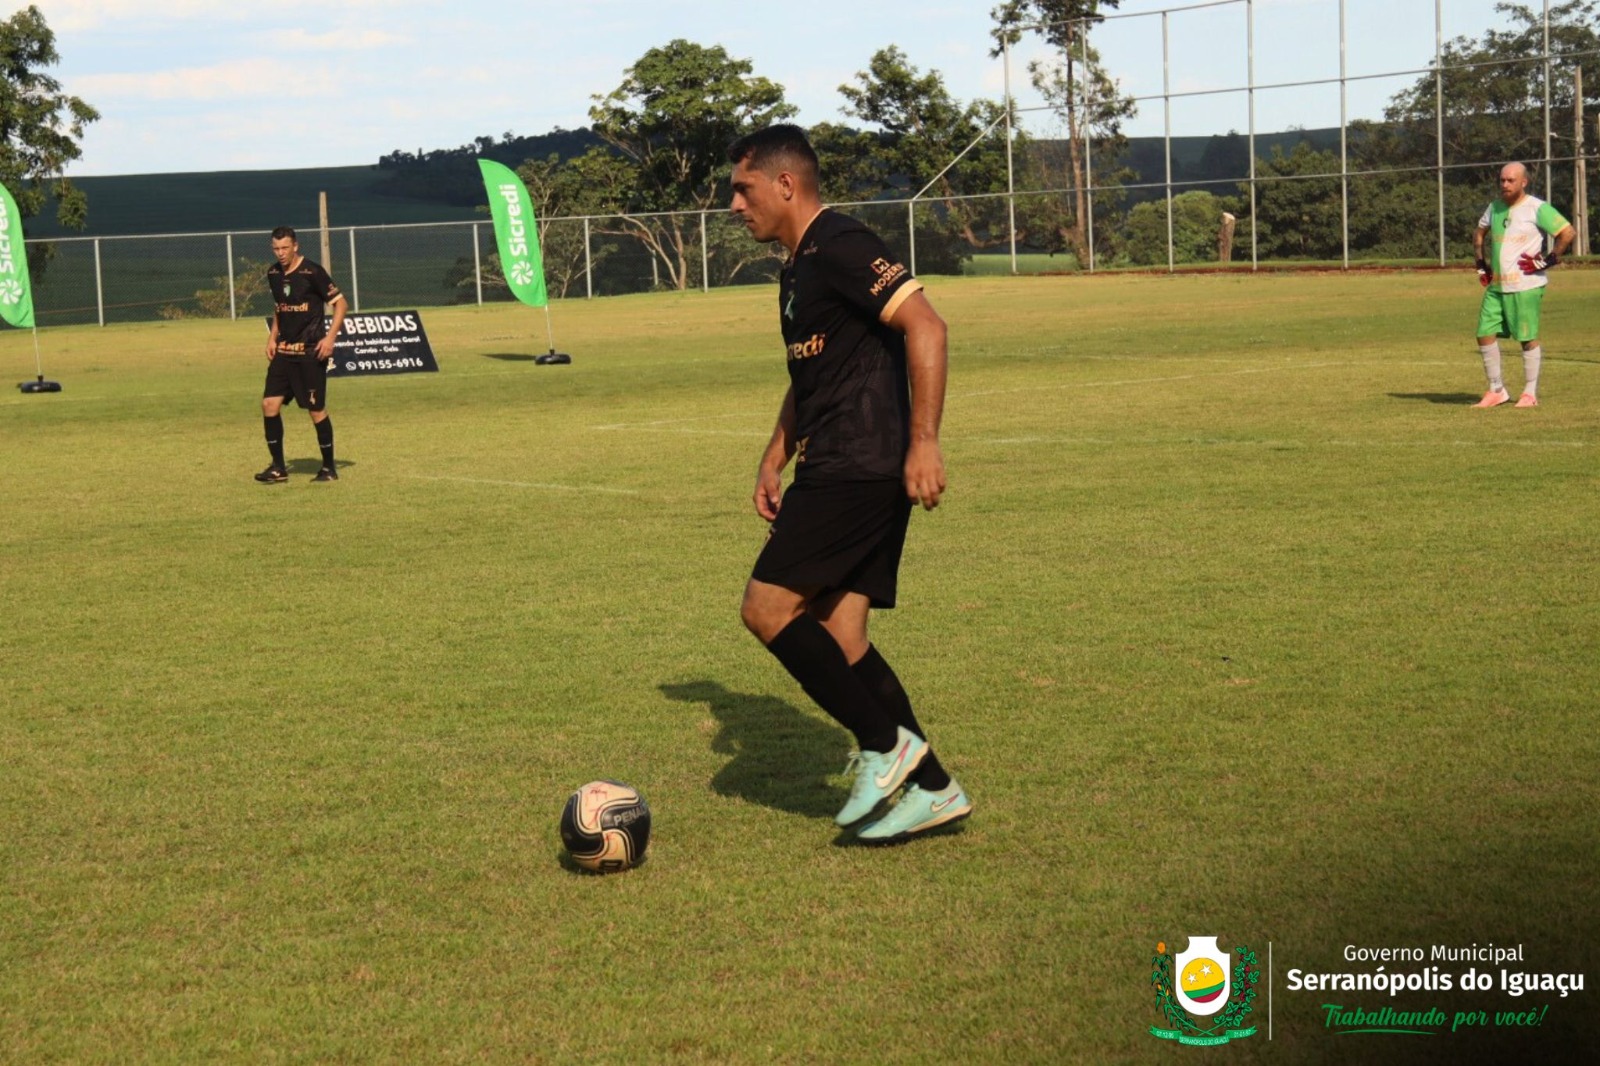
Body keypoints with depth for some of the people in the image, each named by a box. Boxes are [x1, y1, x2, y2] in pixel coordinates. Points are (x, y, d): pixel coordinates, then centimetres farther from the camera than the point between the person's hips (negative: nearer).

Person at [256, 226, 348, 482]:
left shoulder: (312, 272, -11)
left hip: (310, 351, -6)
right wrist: (273, 337, 13)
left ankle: (329, 467, 12)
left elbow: (340, 303, -8)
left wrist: (330, 337, -17)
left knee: (316, 409, -2)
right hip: (283, 351, 6)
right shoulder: (273, 273, 9)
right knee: (269, 403, -2)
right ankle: (278, 468, 7)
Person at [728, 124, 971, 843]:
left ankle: (885, 745, -2)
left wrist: (924, 441, -26)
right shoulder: (798, 266, 20)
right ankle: (929, 787, 11)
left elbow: (926, 327, -21)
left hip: (859, 471, -10)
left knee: (767, 607, -10)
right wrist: (773, 461, 23)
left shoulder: (840, 248, -12)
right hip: (833, 470, 10)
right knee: (837, 634, 7)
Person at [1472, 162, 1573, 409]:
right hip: (1496, 286, 7)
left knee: (1528, 338, -2)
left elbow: (1568, 232, -13)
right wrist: (1481, 265, 19)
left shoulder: (1537, 208, -9)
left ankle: (1530, 393, 8)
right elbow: (1479, 233, 29)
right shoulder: (1494, 208, 12)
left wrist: (1547, 261, -14)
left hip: (1526, 286, -7)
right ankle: (1496, 391, 13)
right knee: (1485, 334, 2)